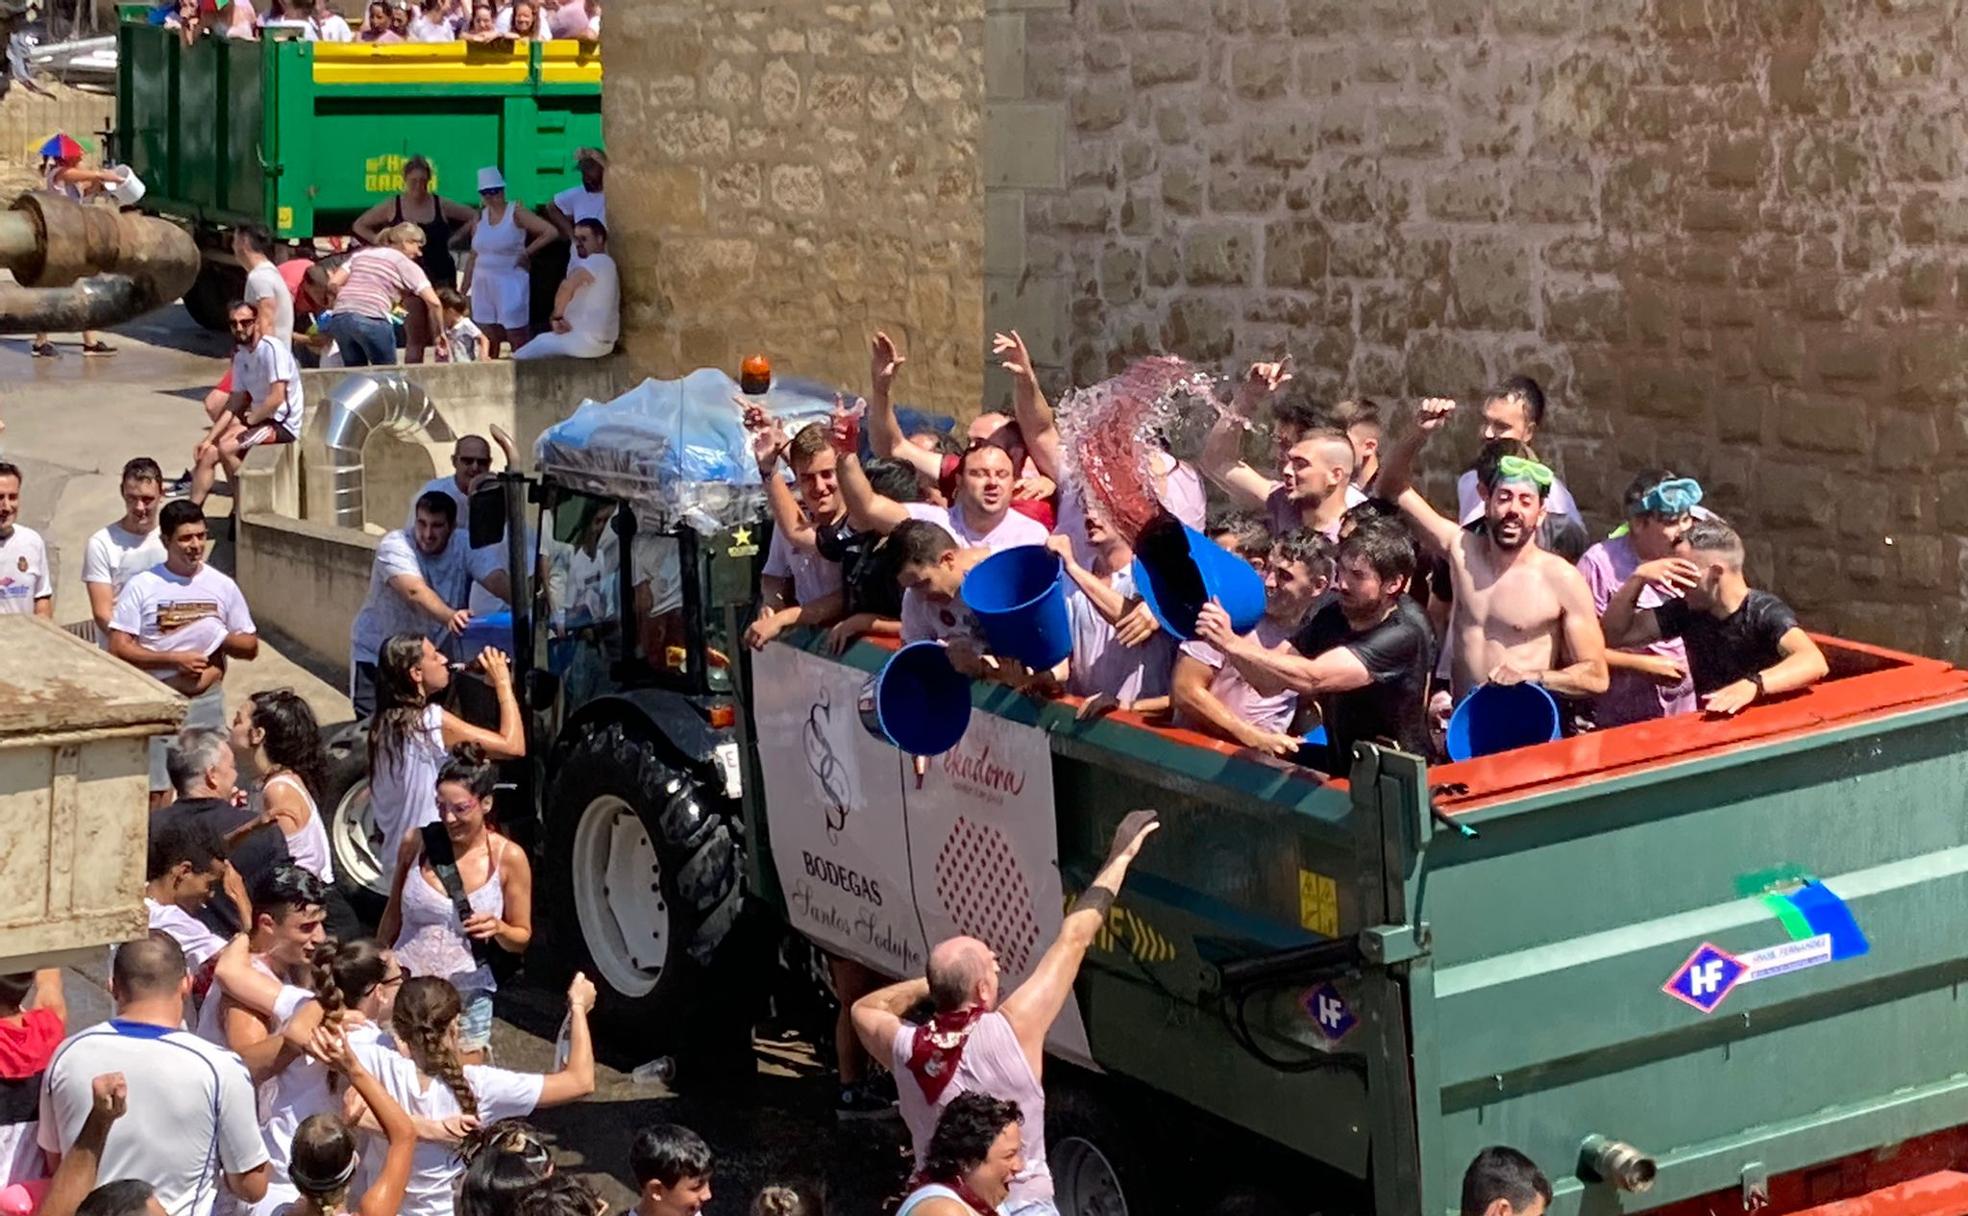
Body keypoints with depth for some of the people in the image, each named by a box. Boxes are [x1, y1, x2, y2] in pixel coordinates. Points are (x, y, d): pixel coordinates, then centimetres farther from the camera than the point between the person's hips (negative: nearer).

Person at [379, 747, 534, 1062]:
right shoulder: (416, 843, -4)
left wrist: (497, 928, -18)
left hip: (467, 997, -1)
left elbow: (521, 938, 2)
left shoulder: (508, 858, -7)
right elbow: (392, 917, 11)